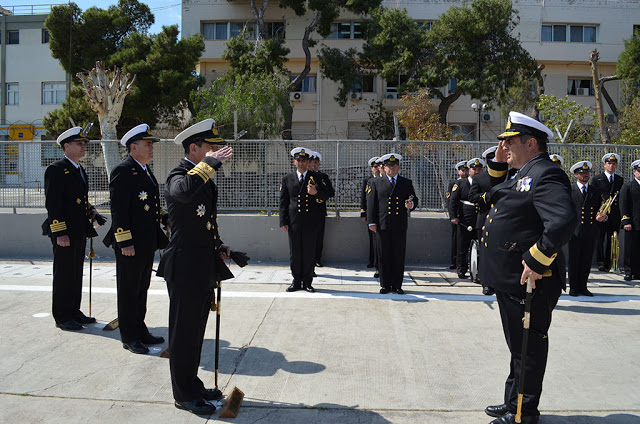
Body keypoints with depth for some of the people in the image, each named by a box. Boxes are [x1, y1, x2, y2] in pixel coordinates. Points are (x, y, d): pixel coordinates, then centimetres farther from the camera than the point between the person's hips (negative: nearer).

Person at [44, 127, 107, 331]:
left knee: (76, 274, 15)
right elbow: (52, 204, -16)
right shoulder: (56, 170, -11)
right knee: (64, 274, -1)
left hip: (80, 232, 9)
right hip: (64, 232, -9)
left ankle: (74, 312, 25)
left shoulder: (79, 170, 17)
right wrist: (60, 233, -20)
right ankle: (62, 317, 9)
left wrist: (92, 213, 6)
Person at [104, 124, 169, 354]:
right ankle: (129, 337, 14)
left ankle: (140, 330, 30)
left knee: (142, 288, 18)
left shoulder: (146, 170, 16)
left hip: (147, 243, 9)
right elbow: (119, 210, -19)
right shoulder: (123, 171, -13)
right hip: (130, 244, -9)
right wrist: (125, 243, -21)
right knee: (128, 290, 3)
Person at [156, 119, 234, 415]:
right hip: (186, 269, -9)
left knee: (196, 331, 19)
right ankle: (183, 395, 16)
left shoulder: (205, 178, 16)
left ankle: (191, 384, 33)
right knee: (183, 332, 3)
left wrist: (218, 246, 11)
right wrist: (210, 163, -28)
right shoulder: (178, 176, -13)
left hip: (204, 269, 9)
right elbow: (184, 191, -40)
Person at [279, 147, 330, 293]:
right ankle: (296, 281, 17)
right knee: (295, 252, 4)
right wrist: (283, 221, 1)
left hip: (311, 221, -1)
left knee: (309, 252, 3)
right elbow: (283, 202, 8)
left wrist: (316, 192, -17)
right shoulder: (287, 179, 9)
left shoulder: (316, 177, 6)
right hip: (294, 221, 1)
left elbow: (326, 195, 5)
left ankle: (307, 282, 15)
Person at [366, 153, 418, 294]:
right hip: (382, 225, -1)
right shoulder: (375, 183, 9)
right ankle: (385, 285, 12)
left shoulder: (407, 183, 13)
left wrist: (411, 204, -10)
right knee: (384, 256, 2)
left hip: (400, 226, 1)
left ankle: (397, 285, 12)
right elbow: (371, 203, 5)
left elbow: (414, 199, 15)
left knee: (399, 256, 3)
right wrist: (371, 222, -3)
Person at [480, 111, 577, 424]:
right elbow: (496, 198, 29)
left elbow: (564, 220, -31)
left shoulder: (545, 174, -18)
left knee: (528, 349, 5)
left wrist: (537, 259, -28)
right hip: (509, 280, 10)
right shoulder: (524, 174, 13)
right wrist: (498, 164, 15)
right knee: (518, 347, 21)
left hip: (529, 282, -10)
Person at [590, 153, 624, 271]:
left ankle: (609, 264, 8)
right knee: (600, 239, -2)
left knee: (612, 240, 3)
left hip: (615, 216, 2)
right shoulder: (596, 179, 6)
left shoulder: (621, 180, 15)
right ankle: (601, 263, 3)